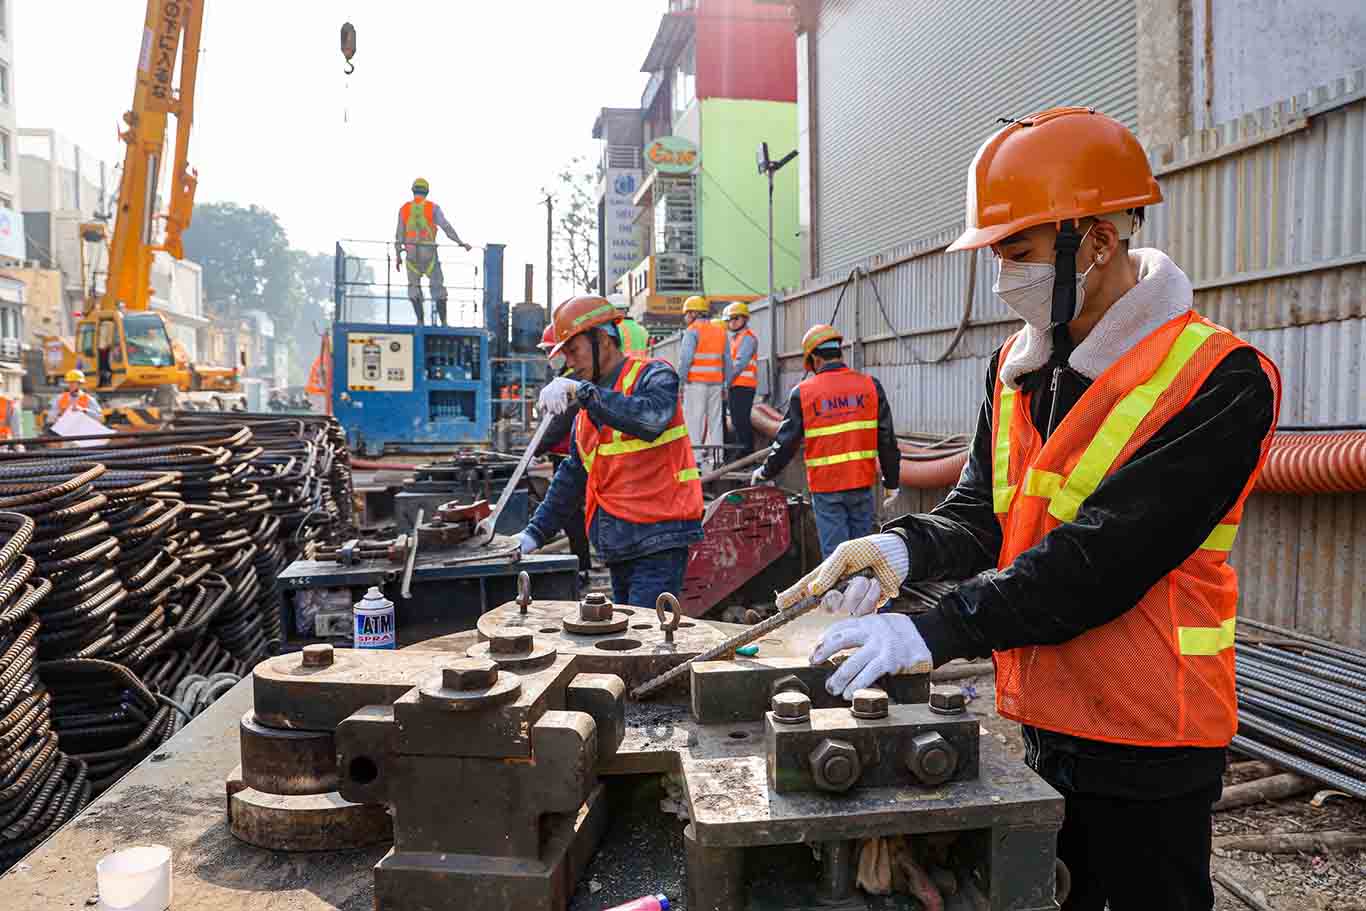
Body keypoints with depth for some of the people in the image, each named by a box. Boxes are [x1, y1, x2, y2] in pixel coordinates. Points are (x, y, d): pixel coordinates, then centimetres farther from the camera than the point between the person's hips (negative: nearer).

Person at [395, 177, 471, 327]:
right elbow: (446, 227, -9)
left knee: (414, 288, 11)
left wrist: (398, 256, 12)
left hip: (411, 253, 2)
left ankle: (420, 321, -1)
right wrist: (461, 243, -5)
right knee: (438, 287, 5)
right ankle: (443, 322, 0)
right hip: (429, 252, -2)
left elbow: (399, 234, 6)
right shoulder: (433, 207, -2)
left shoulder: (404, 208, 6)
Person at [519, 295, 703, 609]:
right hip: (619, 547, 8)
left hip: (658, 543, -8)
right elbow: (573, 475, 23)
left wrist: (582, 390, -27)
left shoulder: (653, 376, -5)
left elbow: (651, 419, -29)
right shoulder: (588, 406, 18)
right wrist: (535, 532, 19)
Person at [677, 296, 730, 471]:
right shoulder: (720, 331, 14)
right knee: (714, 418, 9)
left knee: (694, 419, -3)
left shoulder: (692, 330, -5)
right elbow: (727, 360, 14)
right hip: (716, 381, 6)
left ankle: (696, 457, -7)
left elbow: (686, 358, -14)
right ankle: (715, 457, 9)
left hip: (696, 382, -6)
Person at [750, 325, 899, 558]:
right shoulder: (870, 386, 1)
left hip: (826, 487, -2)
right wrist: (891, 481, 13)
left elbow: (786, 441, 1)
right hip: (862, 483, 2)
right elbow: (887, 440, 3)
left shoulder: (802, 392, -3)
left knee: (835, 553, 3)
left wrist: (765, 473, 17)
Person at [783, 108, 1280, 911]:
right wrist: (905, 548, -18)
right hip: (1042, 721, 6)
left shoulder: (1218, 381, -18)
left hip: (1150, 743, -6)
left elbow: (1105, 555, -27)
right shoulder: (1017, 369, 5)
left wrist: (937, 630, -32)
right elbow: (983, 514, 4)